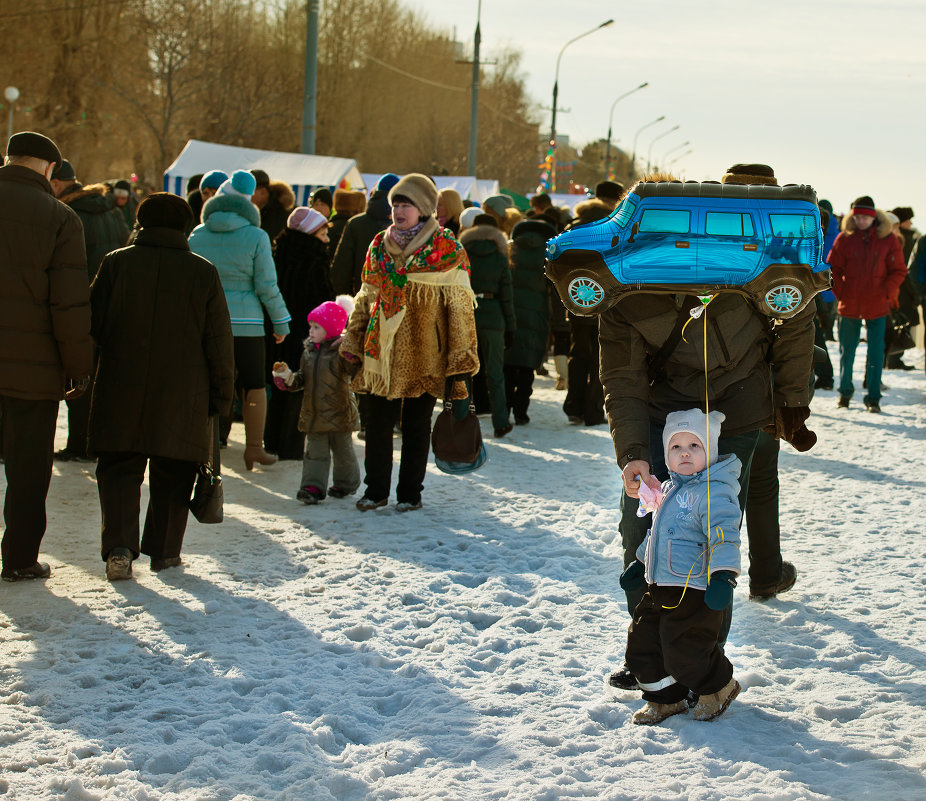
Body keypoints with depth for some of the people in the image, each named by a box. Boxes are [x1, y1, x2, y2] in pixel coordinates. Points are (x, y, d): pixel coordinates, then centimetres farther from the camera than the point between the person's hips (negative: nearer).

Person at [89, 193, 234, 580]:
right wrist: (222, 392, 8)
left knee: (119, 467, 6)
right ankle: (164, 550, 16)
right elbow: (219, 341, 0)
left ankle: (119, 546, -11)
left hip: (121, 391, 0)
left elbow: (93, 325, 2)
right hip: (182, 397, 0)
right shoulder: (203, 272, -1)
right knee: (171, 474, 12)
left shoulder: (115, 263, -1)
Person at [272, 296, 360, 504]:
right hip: (313, 412, 5)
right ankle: (313, 486, 1)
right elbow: (302, 379, 16)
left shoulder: (341, 350, -11)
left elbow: (355, 370, -25)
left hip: (338, 412, -5)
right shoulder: (309, 351, 9)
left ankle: (346, 483, 27)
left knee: (342, 449, 10)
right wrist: (288, 377, -1)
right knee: (315, 451, 2)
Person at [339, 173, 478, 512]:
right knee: (378, 422, 5)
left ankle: (410, 493, 18)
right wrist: (352, 344, 13)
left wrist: (460, 357, -9)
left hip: (424, 353, -4)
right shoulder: (379, 246, 9)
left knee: (416, 426, 7)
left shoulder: (446, 249, -5)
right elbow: (366, 299, 17)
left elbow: (460, 305, -5)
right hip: (383, 351, 4)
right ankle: (376, 490, 18)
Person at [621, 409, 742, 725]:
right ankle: (665, 698, 30)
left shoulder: (714, 493, -15)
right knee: (642, 644, 11)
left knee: (683, 655, -5)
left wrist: (723, 576, -36)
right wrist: (641, 562, 33)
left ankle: (718, 687, 24)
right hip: (660, 589, 9)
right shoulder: (668, 491, 14)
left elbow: (724, 536, -25)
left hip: (695, 592, -9)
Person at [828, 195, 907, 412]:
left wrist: (886, 294, -8)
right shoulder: (844, 238, 2)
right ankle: (845, 391, 29)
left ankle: (873, 397, 7)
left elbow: (899, 271, 2)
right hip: (849, 305, 1)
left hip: (877, 305, -1)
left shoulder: (888, 239, -1)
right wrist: (840, 292, -4)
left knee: (876, 352, -1)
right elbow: (833, 268, 7)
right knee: (846, 351, 11)